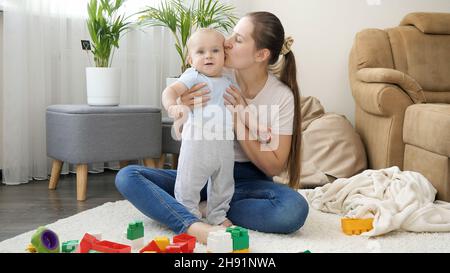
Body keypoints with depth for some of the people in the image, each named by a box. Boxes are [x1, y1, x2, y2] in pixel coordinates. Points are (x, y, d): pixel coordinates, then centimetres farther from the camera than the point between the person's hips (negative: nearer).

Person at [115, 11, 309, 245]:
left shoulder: (282, 96, -11)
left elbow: (274, 167, -8)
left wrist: (239, 122, -20)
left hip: (247, 180, -2)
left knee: (295, 209, -34)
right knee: (126, 177, -20)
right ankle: (195, 226, -41)